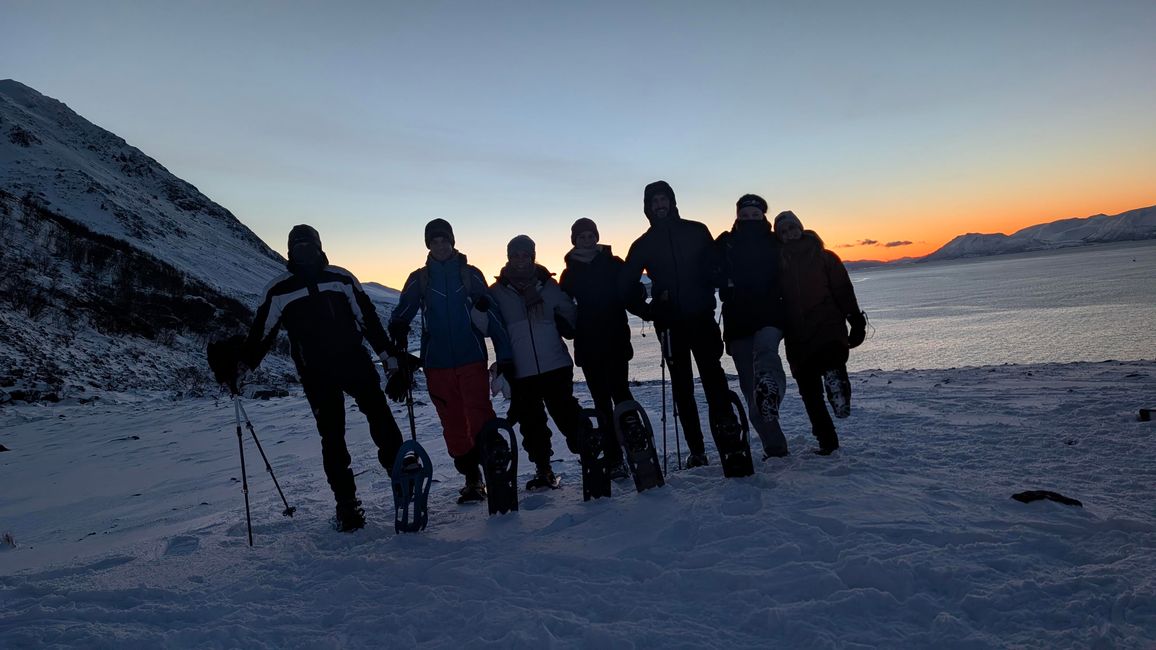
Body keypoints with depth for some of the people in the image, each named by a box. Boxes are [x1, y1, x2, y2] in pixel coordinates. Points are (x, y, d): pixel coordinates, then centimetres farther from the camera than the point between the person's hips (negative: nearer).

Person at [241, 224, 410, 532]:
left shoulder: (341, 278, 5)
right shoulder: (278, 290, 4)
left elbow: (368, 318, 8)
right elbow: (262, 331, 9)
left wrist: (389, 354, 6)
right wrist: (242, 364, 2)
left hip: (355, 362, 1)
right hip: (316, 375, 0)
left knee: (381, 417, -5)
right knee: (332, 437, 2)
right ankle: (346, 503, 9)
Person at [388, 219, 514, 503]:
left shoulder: (471, 274, 4)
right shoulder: (419, 279, 8)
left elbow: (492, 314, 2)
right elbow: (402, 313, 3)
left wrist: (504, 356, -3)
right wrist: (397, 331, -21)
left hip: (472, 359, -2)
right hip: (437, 364, 2)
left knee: (480, 417, -14)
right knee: (453, 424, 6)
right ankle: (472, 479, 16)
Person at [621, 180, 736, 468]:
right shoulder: (643, 245, 9)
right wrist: (646, 309, 4)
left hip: (701, 316, -1)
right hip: (669, 323, 1)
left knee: (712, 375, -4)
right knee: (681, 385, 2)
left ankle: (726, 434, -1)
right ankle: (696, 450, 3)